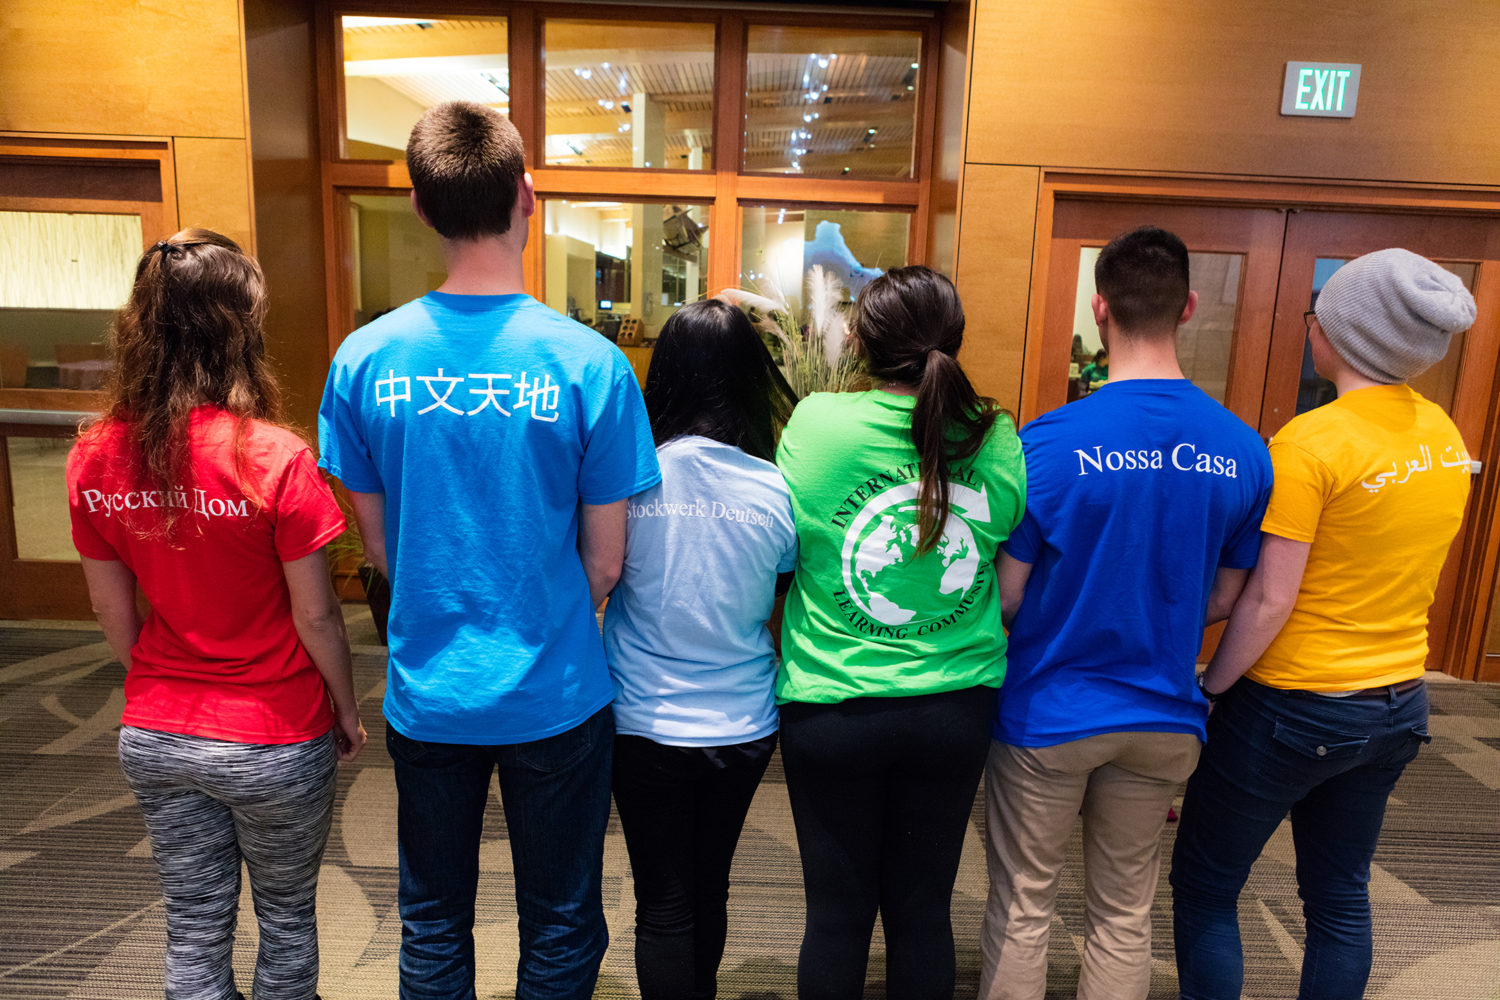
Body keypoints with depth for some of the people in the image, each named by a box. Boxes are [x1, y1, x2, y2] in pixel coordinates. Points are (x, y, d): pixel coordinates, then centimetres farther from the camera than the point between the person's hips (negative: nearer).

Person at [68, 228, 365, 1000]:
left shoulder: (96, 457, -6)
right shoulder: (275, 458, -23)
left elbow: (110, 608, 4)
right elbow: (315, 615, -16)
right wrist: (348, 710, 0)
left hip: (154, 736, 5)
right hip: (273, 741, -4)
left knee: (193, 929, 21)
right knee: (286, 918, 20)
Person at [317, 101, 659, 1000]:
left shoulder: (364, 358, -9)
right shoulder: (591, 363, -17)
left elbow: (378, 546, 0)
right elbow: (606, 565, -10)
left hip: (426, 691, 3)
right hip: (557, 693, -2)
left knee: (432, 924, 24)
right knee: (562, 927, 20)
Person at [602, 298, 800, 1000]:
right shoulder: (776, 491, -12)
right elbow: (784, 609, 1)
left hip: (645, 725, -2)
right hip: (742, 727, 3)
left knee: (663, 903, 16)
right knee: (710, 888, 25)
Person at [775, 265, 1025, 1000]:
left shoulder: (815, 421, -13)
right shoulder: (996, 438, -5)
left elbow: (783, 552, -2)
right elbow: (1015, 578, 6)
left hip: (832, 705, -2)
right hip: (957, 706, 3)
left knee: (838, 912, 15)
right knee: (923, 908, 19)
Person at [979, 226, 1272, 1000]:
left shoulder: (1053, 441, -21)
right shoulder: (1241, 450, -6)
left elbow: (1005, 596, -15)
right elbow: (1223, 599, 4)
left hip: (1047, 715, -3)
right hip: (1163, 717, 4)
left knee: (1022, 910, 15)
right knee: (1125, 918, 21)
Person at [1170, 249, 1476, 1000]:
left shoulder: (1309, 443, -21)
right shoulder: (1446, 436, 2)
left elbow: (1268, 599, -21)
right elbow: (1401, 566, 10)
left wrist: (1210, 687, -9)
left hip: (1293, 707, -7)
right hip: (1398, 704, 7)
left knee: (1205, 887, 11)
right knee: (1341, 895, 22)